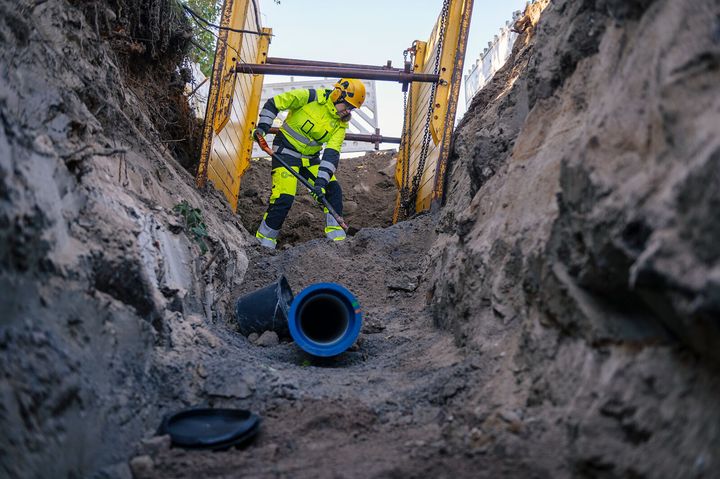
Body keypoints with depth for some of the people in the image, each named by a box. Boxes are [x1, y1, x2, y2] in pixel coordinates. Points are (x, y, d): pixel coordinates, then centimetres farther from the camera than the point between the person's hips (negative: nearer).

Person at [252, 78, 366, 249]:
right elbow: (273, 103, -9)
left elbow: (332, 154, -13)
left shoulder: (341, 124, -4)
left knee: (333, 190, -6)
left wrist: (321, 181, -24)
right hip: (286, 152, -6)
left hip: (311, 159, 6)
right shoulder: (309, 97, -17)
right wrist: (262, 127, -18)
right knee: (284, 197, -18)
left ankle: (336, 237, 5)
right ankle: (264, 241, -3)